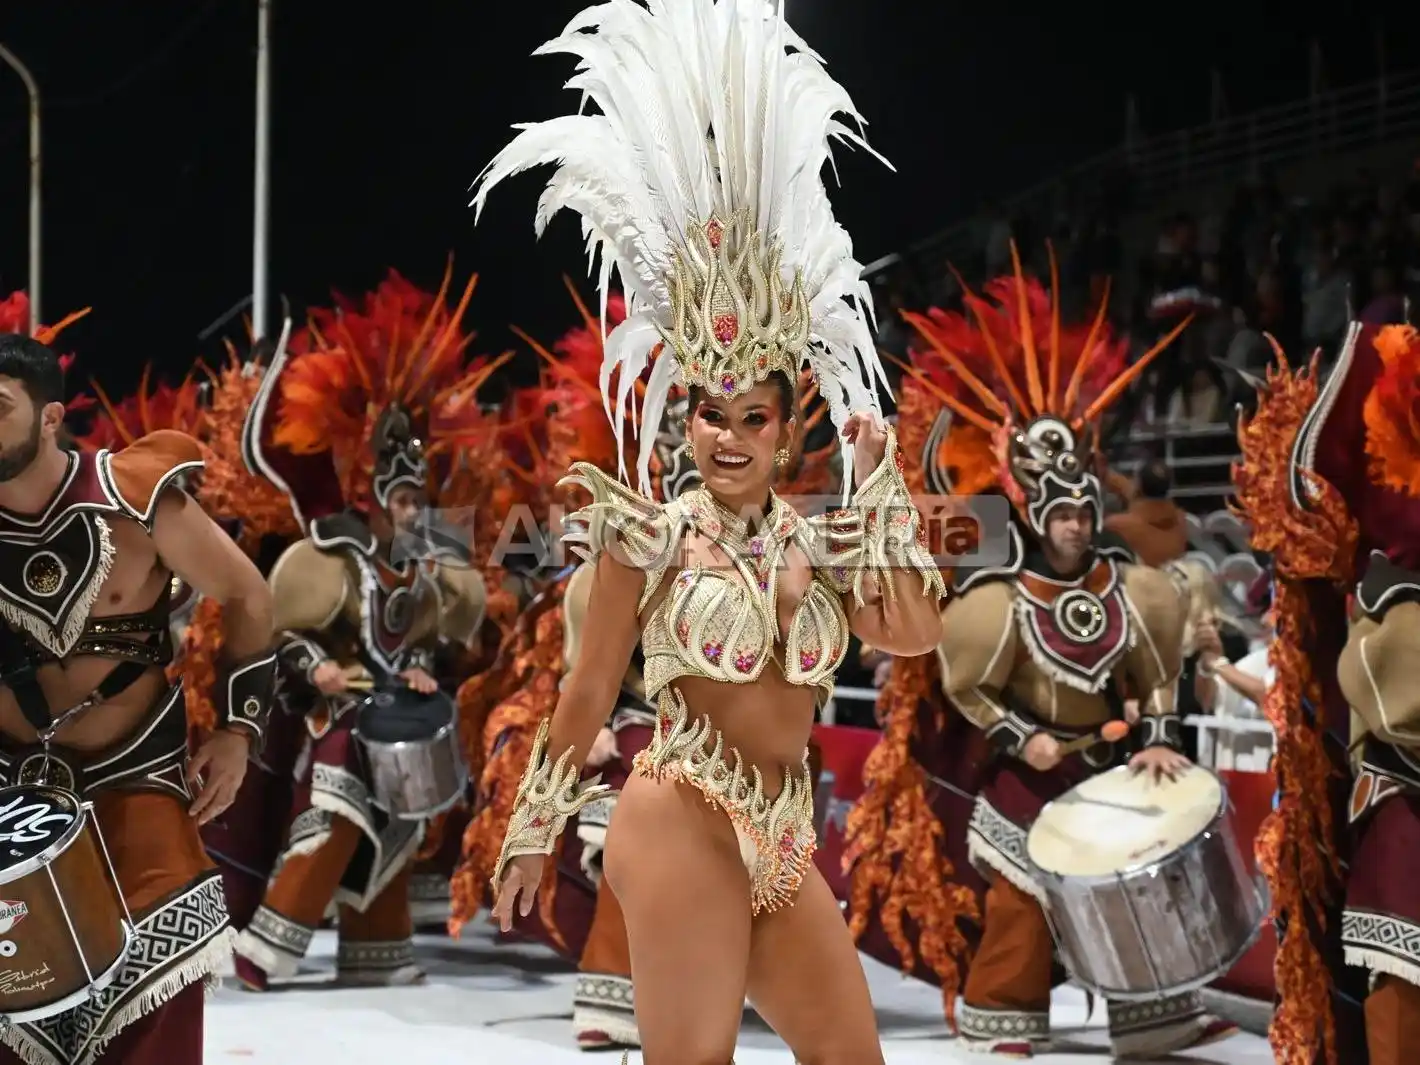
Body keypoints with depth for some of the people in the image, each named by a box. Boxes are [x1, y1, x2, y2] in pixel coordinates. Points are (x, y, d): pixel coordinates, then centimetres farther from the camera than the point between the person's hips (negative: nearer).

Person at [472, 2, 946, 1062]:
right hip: (685, 823, -7)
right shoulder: (650, 533, -3)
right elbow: (587, 696, 1)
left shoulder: (815, 540, 10)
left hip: (786, 839, 7)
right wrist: (532, 834, 5)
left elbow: (916, 631, -6)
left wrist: (884, 486, 0)